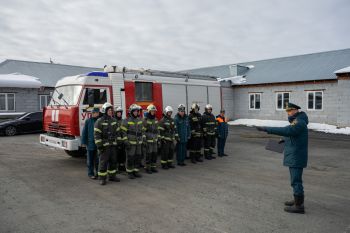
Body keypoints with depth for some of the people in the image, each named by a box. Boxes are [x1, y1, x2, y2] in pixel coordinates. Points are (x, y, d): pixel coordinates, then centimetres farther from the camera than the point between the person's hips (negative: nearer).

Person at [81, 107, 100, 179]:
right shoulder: (88, 121, -2)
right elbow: (84, 132, -1)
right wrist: (83, 142, -4)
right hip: (90, 144, -2)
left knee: (98, 160, 9)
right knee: (90, 160, 7)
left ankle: (98, 172, 21)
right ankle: (90, 173, 17)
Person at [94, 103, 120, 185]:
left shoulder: (114, 120, 9)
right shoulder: (99, 121, -10)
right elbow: (97, 135, -13)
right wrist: (99, 146, -17)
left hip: (113, 145, 6)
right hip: (104, 145, -6)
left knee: (113, 161, 11)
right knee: (103, 162, -1)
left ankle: (112, 176, 23)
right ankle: (102, 178, 8)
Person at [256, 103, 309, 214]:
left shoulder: (299, 123, -20)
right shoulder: (297, 121, 14)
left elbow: (286, 130, -35)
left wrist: (267, 129, -37)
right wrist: (285, 140, 10)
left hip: (296, 157, -11)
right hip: (294, 156, 11)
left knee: (296, 180, -5)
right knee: (296, 179, 19)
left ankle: (299, 206, 3)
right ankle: (298, 200, 32)